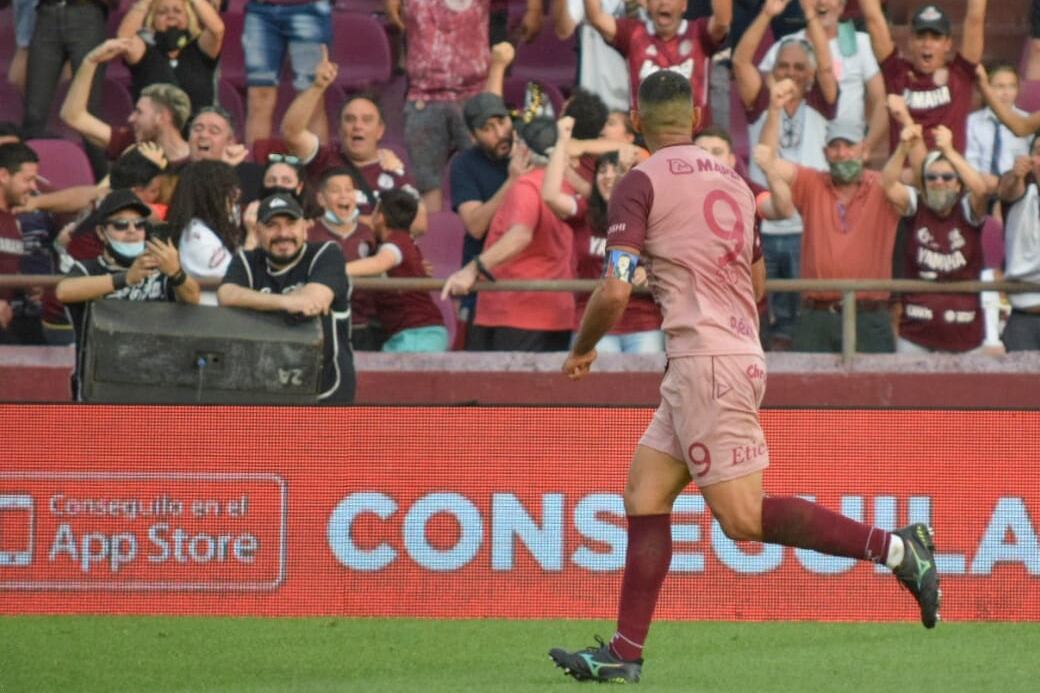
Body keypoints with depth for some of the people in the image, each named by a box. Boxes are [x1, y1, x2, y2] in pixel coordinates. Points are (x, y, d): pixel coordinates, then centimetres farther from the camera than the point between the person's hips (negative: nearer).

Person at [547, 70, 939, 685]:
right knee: (644, 493, 10)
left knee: (743, 517, -9)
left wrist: (581, 351, 5)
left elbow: (615, 292, -12)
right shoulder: (733, 181, 17)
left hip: (706, 358, -9)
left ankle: (893, 547, -14)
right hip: (743, 353, 9)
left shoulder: (641, 183, -5)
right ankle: (626, 653, 6)